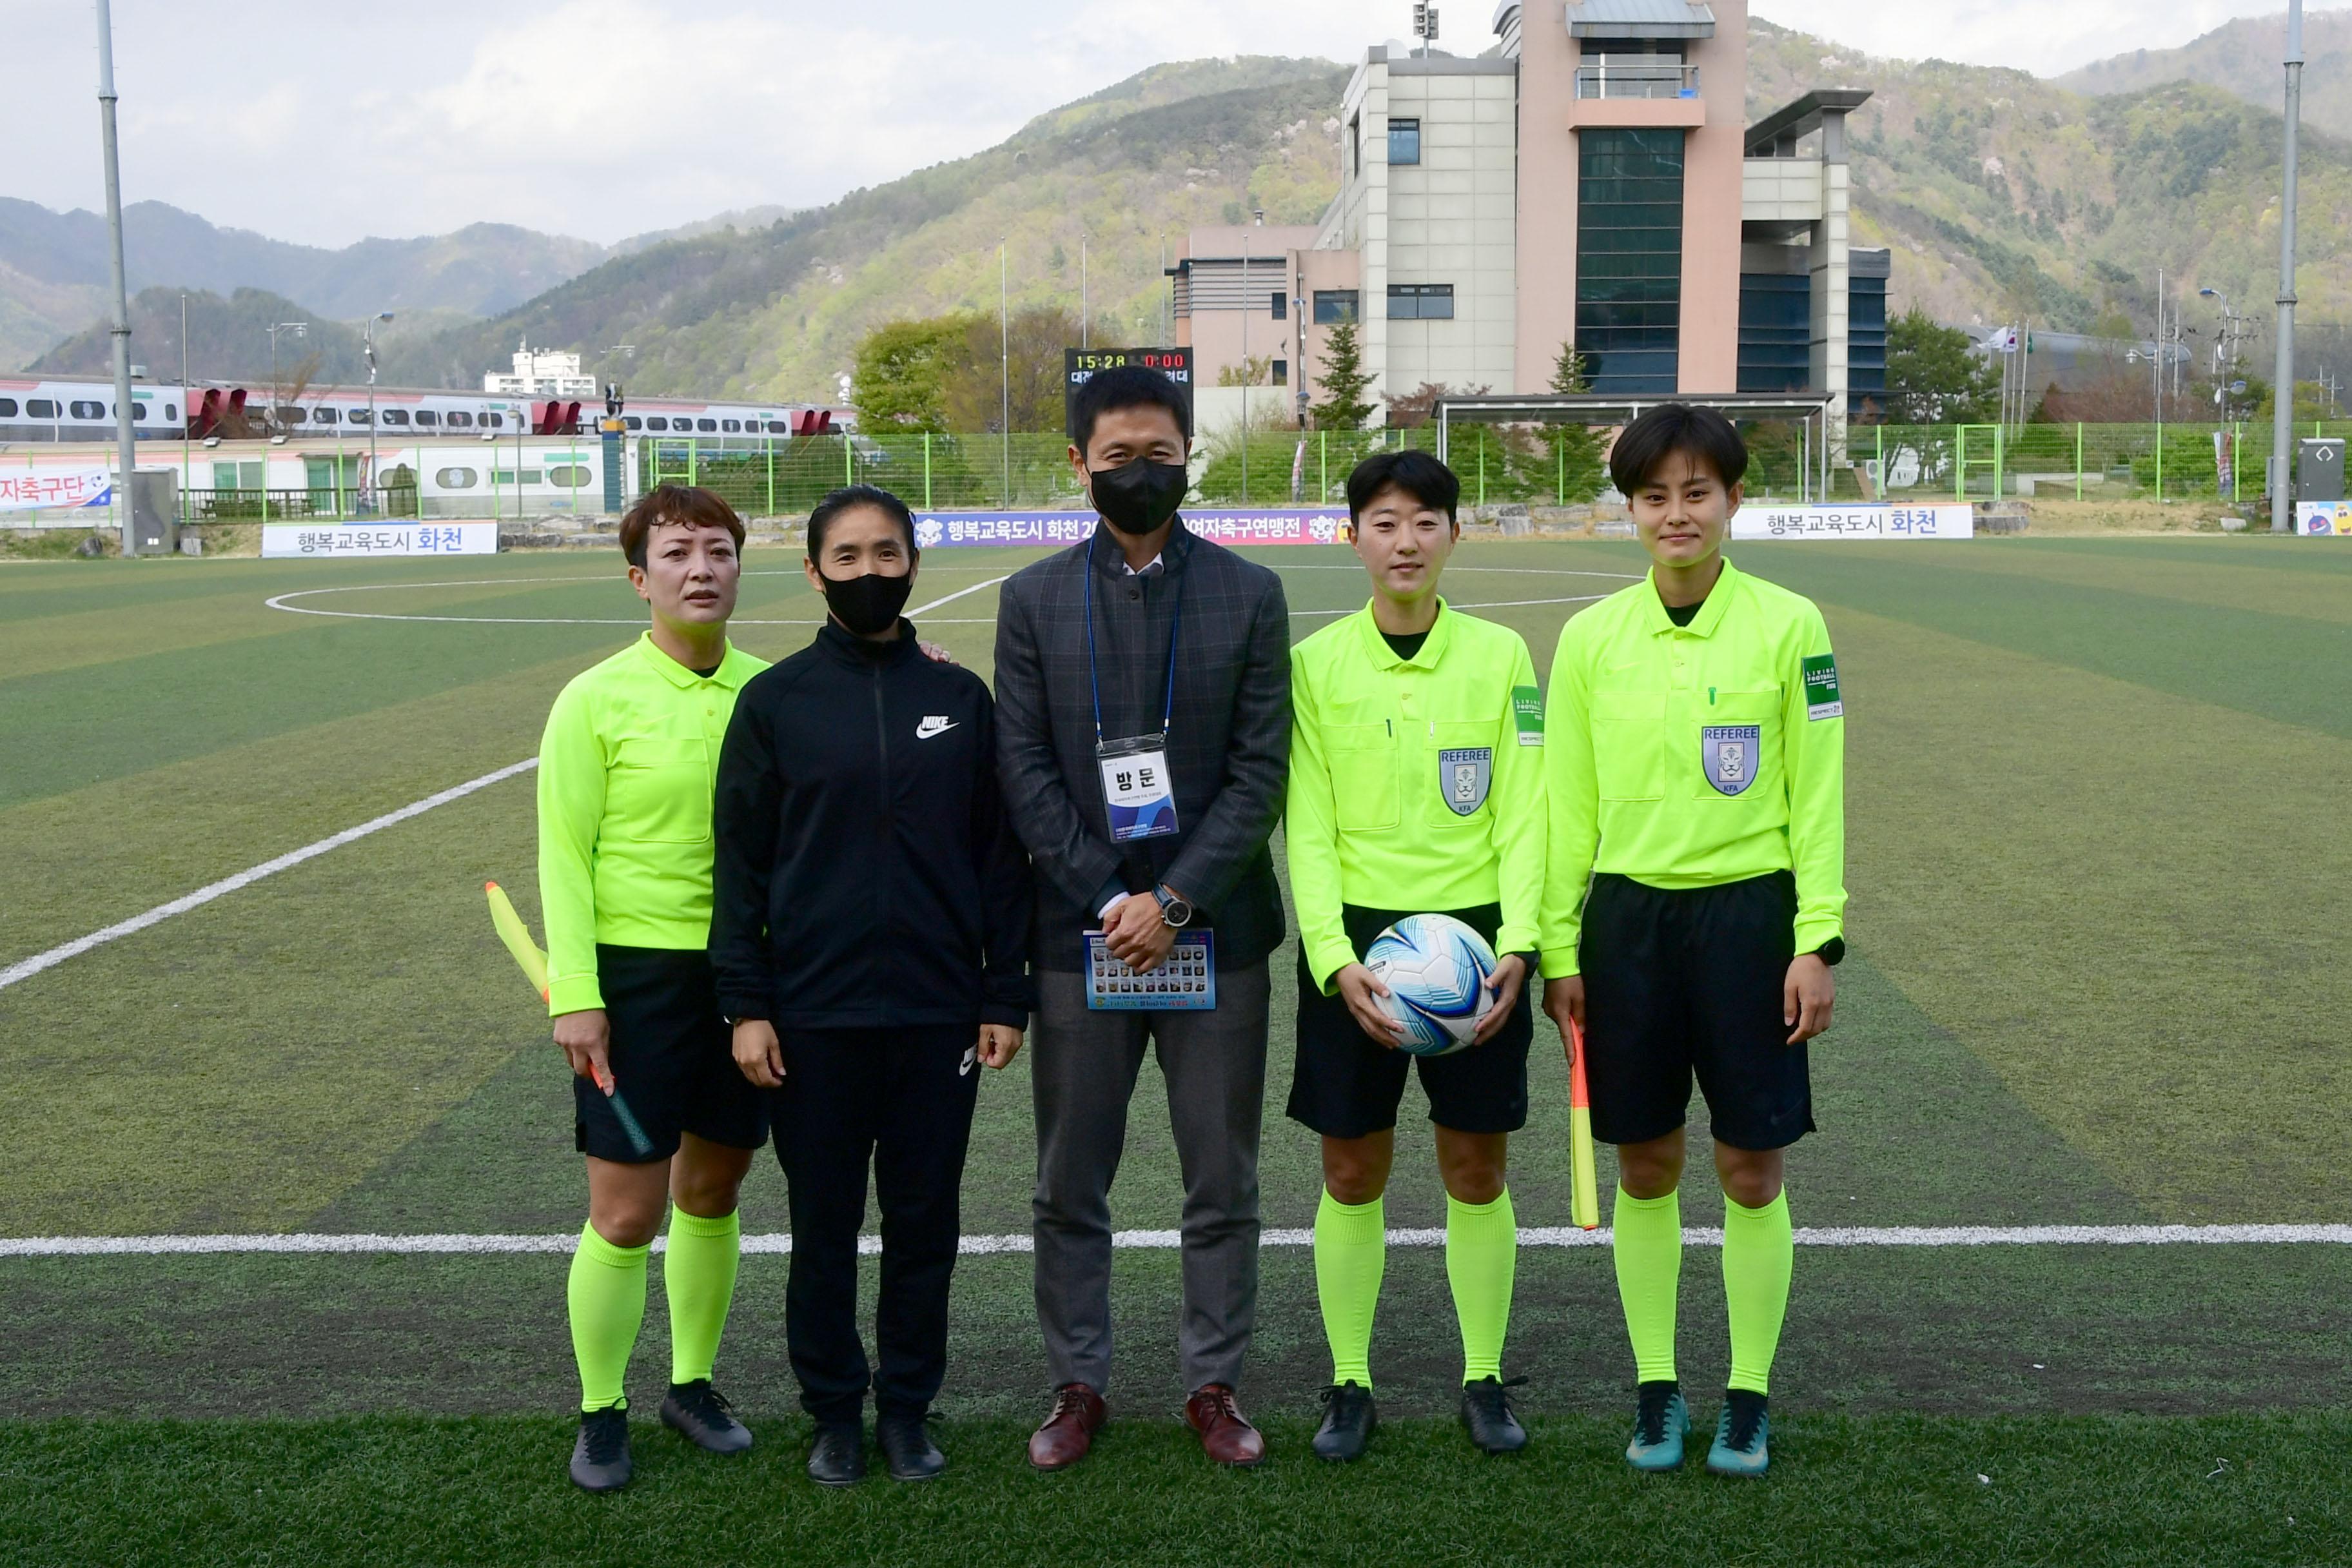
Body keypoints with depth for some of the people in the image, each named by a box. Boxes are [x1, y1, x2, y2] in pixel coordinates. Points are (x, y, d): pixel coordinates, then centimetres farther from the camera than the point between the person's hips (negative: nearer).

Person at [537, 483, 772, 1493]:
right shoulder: (596, 700, -8)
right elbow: (564, 854, -9)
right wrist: (575, 993, -13)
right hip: (637, 972, -4)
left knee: (713, 1195, 16)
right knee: (624, 1217, 1)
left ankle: (693, 1383, 35)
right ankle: (601, 1413, 20)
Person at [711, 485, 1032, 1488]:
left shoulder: (961, 699, 4)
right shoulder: (774, 701, 0)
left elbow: (1001, 857, 7)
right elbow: (741, 861, 1)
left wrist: (1006, 996, 3)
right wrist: (746, 1005, -4)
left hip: (941, 1013, 1)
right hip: (814, 1014, -1)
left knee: (925, 1219, 10)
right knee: (824, 1224, 9)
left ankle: (908, 1408, 25)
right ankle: (834, 1412, 24)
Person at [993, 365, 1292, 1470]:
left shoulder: (1249, 594, 2)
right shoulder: (1033, 600, 4)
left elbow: (1260, 773, -3)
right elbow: (1025, 771, -1)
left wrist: (1174, 901, -12)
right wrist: (1108, 897, -11)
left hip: (1214, 931, 0)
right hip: (1080, 930, 1)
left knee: (1222, 1182, 8)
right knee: (1070, 1184, 9)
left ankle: (1214, 1385, 22)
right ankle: (1078, 1383, 23)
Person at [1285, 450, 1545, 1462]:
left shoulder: (1499, 655, 2)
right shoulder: (1314, 663, 0)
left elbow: (1522, 816, 1)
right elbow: (1306, 827, -2)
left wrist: (1516, 945, -11)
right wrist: (1335, 959, -14)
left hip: (1476, 936, 0)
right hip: (1354, 937, 0)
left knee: (1477, 1169, 7)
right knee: (1351, 1171, 5)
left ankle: (1484, 1381, 21)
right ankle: (1349, 1385, 19)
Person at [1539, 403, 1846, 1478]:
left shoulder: (1788, 626, -3)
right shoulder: (1591, 637, 3)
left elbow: (1818, 796, -2)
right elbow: (1568, 801, 7)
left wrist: (1818, 942, -7)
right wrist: (1558, 949, 5)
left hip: (1747, 914, -2)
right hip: (1626, 916, 2)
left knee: (1751, 1167, 4)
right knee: (1645, 1166, 9)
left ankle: (1749, 1397, 19)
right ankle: (1656, 1390, 23)